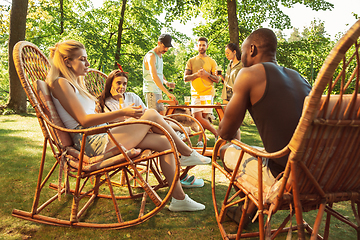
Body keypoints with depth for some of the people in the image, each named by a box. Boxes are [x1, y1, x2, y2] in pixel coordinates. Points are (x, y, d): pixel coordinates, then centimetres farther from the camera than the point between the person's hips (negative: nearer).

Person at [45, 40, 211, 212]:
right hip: (93, 143, -9)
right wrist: (121, 112, -20)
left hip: (101, 137, 9)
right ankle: (188, 153, 5)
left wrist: (125, 117, 11)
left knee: (163, 142, -6)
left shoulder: (74, 83, 24)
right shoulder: (60, 83, -6)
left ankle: (179, 199, 0)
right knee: (151, 115, -13)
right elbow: (84, 120, -16)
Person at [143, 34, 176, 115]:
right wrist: (167, 93, -31)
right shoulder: (151, 56, -13)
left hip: (158, 90, 9)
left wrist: (166, 82, 2)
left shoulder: (160, 56, 17)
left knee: (161, 114, 9)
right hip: (151, 91, -9)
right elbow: (154, 77, -26)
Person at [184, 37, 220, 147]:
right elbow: (185, 78, 5)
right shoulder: (191, 61, 12)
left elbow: (217, 79, 7)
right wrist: (197, 74, -11)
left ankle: (200, 140, 10)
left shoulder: (212, 62, 11)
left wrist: (207, 74, -11)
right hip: (196, 93, 1)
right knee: (197, 117, -12)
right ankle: (217, 133, 2)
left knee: (204, 117, -2)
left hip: (208, 93, 0)